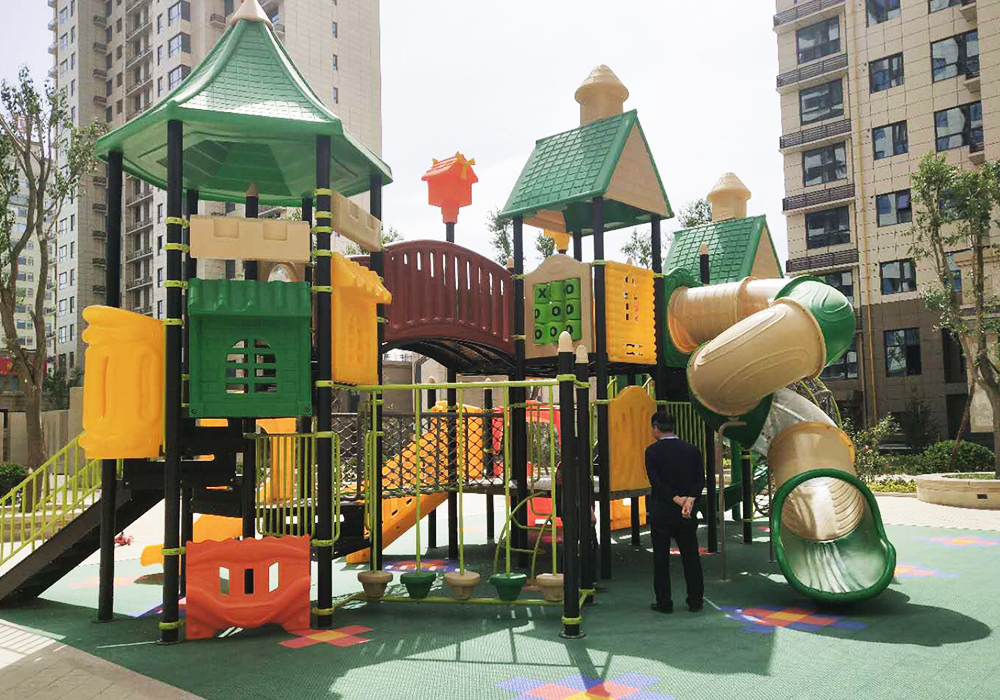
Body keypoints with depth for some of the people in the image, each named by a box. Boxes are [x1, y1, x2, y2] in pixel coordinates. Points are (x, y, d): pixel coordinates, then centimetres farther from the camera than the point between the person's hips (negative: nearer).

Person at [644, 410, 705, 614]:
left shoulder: (652, 451, -8)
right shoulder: (692, 450, 3)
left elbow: (655, 480, -15)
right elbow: (700, 479, -3)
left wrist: (676, 499, -13)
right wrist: (690, 500, -13)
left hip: (660, 514, -3)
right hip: (687, 514, 3)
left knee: (661, 559, 4)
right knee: (691, 557, 11)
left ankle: (664, 602, 8)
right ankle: (696, 601, 16)